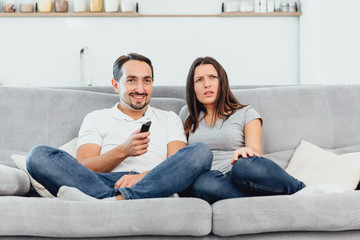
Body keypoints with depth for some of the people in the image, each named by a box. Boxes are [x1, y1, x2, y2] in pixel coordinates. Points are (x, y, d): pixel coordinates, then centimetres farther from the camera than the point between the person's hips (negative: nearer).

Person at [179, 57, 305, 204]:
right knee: (202, 183, -39)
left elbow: (255, 151, 0)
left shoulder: (246, 113, 15)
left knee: (245, 166, -41)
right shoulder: (187, 115, 23)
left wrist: (248, 152, -25)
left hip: (242, 179, -1)